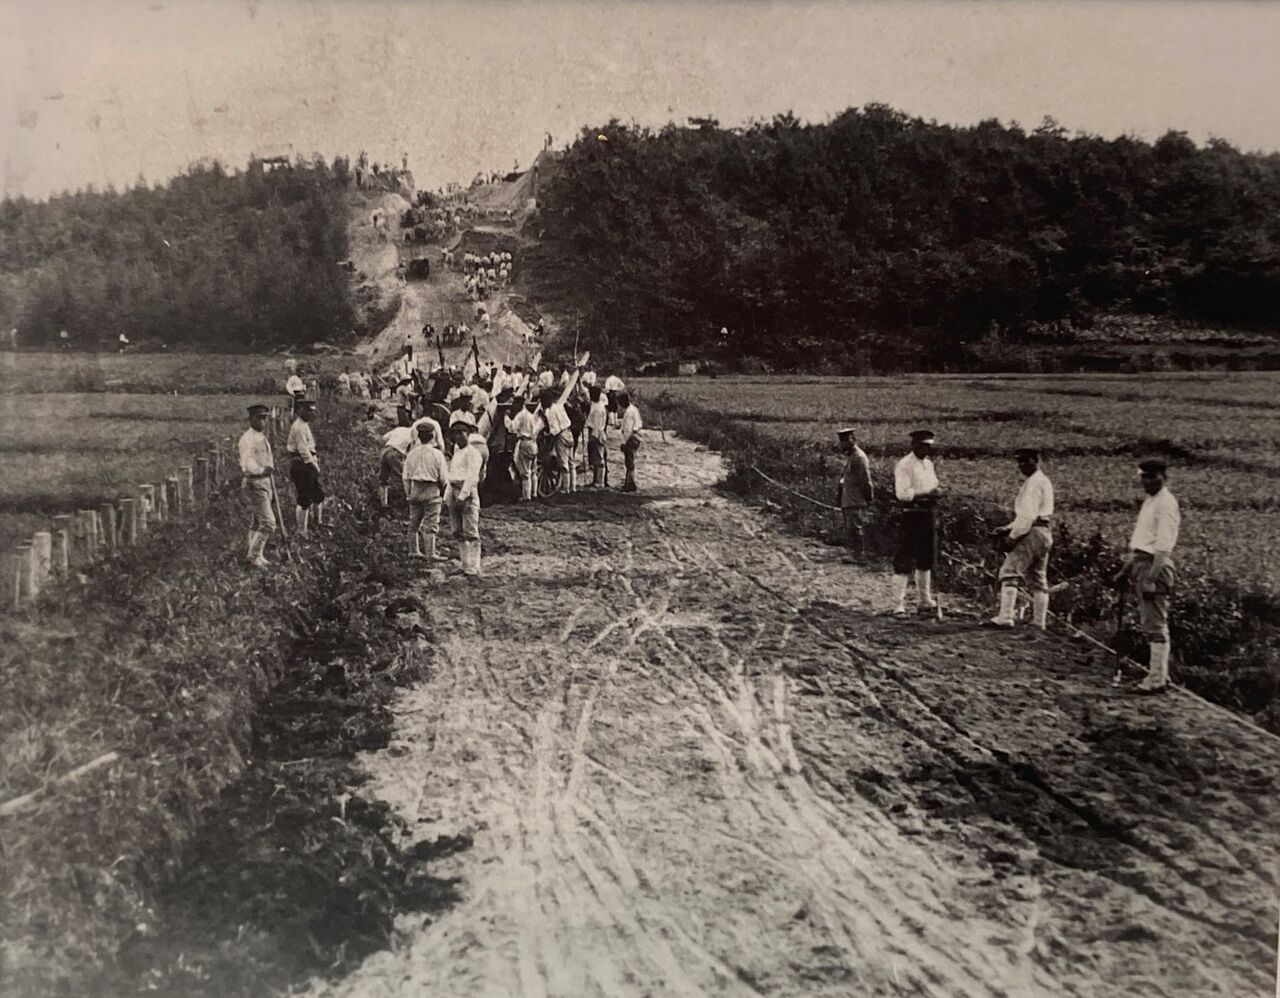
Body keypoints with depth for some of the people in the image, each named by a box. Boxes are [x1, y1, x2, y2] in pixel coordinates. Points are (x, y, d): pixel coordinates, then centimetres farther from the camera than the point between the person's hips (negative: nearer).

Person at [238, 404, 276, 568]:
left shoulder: (262, 438, 14)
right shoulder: (247, 439, -16)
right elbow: (247, 465, -27)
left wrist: (271, 466, 10)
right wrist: (262, 470, -41)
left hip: (264, 482, 10)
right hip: (254, 484, -10)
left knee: (256, 522, 15)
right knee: (268, 523, -12)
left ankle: (257, 556, 22)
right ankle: (253, 555, -3)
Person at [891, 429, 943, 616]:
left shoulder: (928, 463, 14)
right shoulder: (904, 465, -13)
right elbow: (902, 494, -21)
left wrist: (936, 491, 2)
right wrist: (927, 493, -23)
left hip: (927, 513, 9)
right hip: (910, 515, -9)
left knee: (926, 559, 16)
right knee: (904, 561, -7)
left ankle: (924, 600, 29)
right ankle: (898, 605, -4)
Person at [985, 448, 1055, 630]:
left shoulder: (1034, 483, -12)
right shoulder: (1043, 481, 21)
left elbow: (1028, 514, -19)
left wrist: (1013, 536, -16)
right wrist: (1008, 528, 15)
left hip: (1031, 533, -10)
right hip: (1044, 533, 10)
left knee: (1010, 572, -11)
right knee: (1038, 579, 11)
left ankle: (1005, 617, -17)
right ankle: (1039, 622, 12)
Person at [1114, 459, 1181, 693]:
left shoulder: (1166, 504, -13)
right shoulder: (1149, 501, 16)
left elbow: (1164, 546, -19)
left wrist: (1151, 578, -24)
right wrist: (1127, 569, 24)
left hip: (1155, 566, -10)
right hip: (1141, 562, 10)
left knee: (1156, 624, -7)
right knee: (1147, 622, 13)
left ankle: (1157, 680, -5)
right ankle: (1158, 674, 21)